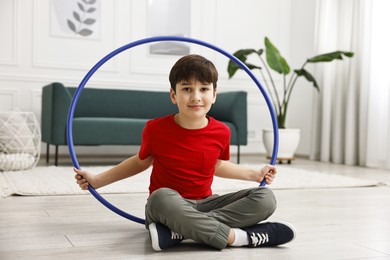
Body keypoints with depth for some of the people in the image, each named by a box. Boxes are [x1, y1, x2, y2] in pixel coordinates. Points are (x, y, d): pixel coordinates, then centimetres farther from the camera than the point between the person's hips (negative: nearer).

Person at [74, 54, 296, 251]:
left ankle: (178, 232, -31)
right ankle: (237, 236, -34)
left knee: (265, 198, -18)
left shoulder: (221, 132, -3)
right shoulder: (156, 129, -9)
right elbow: (141, 161, 11)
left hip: (204, 204, 4)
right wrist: (97, 180, 8)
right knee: (162, 197, -41)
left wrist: (254, 174, 11)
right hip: (166, 207, -4)